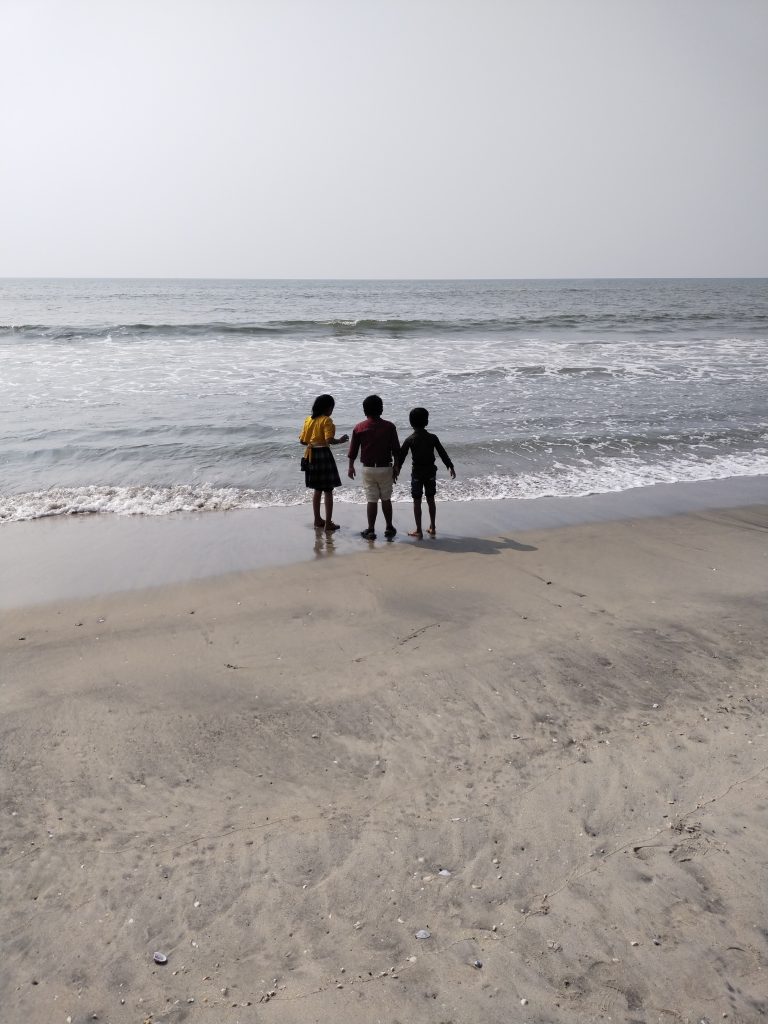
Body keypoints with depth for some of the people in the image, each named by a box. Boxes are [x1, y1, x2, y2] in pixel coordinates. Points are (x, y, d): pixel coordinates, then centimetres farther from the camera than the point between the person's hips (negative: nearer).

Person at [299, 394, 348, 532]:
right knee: (328, 491, 1)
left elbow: (302, 440, 10)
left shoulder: (308, 419, 8)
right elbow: (329, 440, -23)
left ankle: (318, 520, 24)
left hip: (311, 456, 7)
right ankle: (328, 524, 2)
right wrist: (340, 440, -5)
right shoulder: (326, 420, -12)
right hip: (323, 455, -7)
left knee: (317, 490, 18)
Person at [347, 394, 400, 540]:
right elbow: (396, 450, -3)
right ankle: (389, 529, 20)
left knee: (372, 500, 6)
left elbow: (353, 450, 2)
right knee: (386, 499, 14)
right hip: (385, 468, 0)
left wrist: (351, 467, 15)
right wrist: (395, 468, 8)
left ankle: (371, 531, 10)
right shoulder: (389, 427, -4)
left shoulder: (359, 428, -4)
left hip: (368, 469, 0)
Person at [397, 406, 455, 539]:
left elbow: (401, 456, -6)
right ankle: (432, 528, 22)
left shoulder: (410, 440, -10)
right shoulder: (433, 438, -3)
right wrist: (450, 467, 13)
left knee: (417, 501, 3)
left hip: (417, 473, -3)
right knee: (430, 499, 15)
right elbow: (443, 453, 2)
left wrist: (397, 470, 5)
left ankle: (418, 531, 3)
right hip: (431, 472, 3)